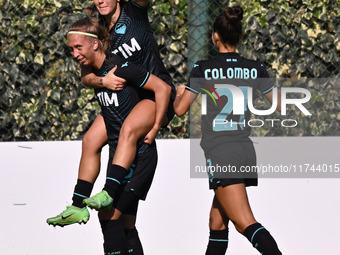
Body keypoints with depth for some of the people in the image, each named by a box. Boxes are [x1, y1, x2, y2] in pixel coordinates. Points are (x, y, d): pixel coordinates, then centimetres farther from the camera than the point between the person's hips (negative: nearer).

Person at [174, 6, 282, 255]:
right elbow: (280, 104, 12)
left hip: (220, 155, -6)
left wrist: (180, 93, 19)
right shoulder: (255, 69, 5)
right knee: (217, 223, 16)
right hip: (246, 151, 6)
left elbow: (180, 109, -3)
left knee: (245, 223, -14)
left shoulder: (203, 69, -5)